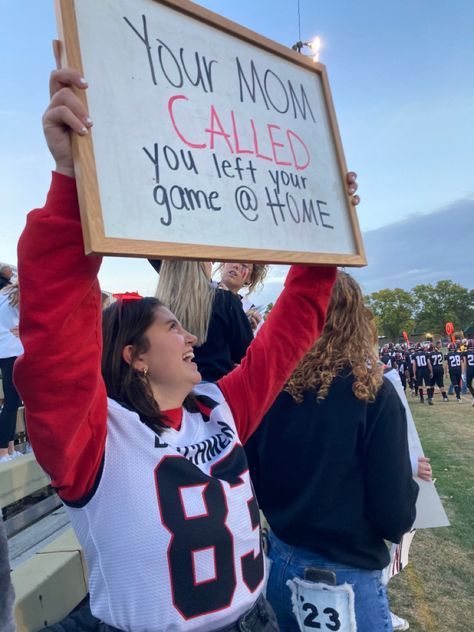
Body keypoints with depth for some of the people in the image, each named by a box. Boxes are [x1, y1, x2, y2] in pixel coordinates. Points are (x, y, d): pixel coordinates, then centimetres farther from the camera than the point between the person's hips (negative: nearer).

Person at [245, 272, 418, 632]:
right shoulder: (371, 392, -19)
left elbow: (251, 484, 1)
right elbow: (395, 517, -17)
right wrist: (410, 480, 3)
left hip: (280, 564, 4)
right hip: (345, 578, -3)